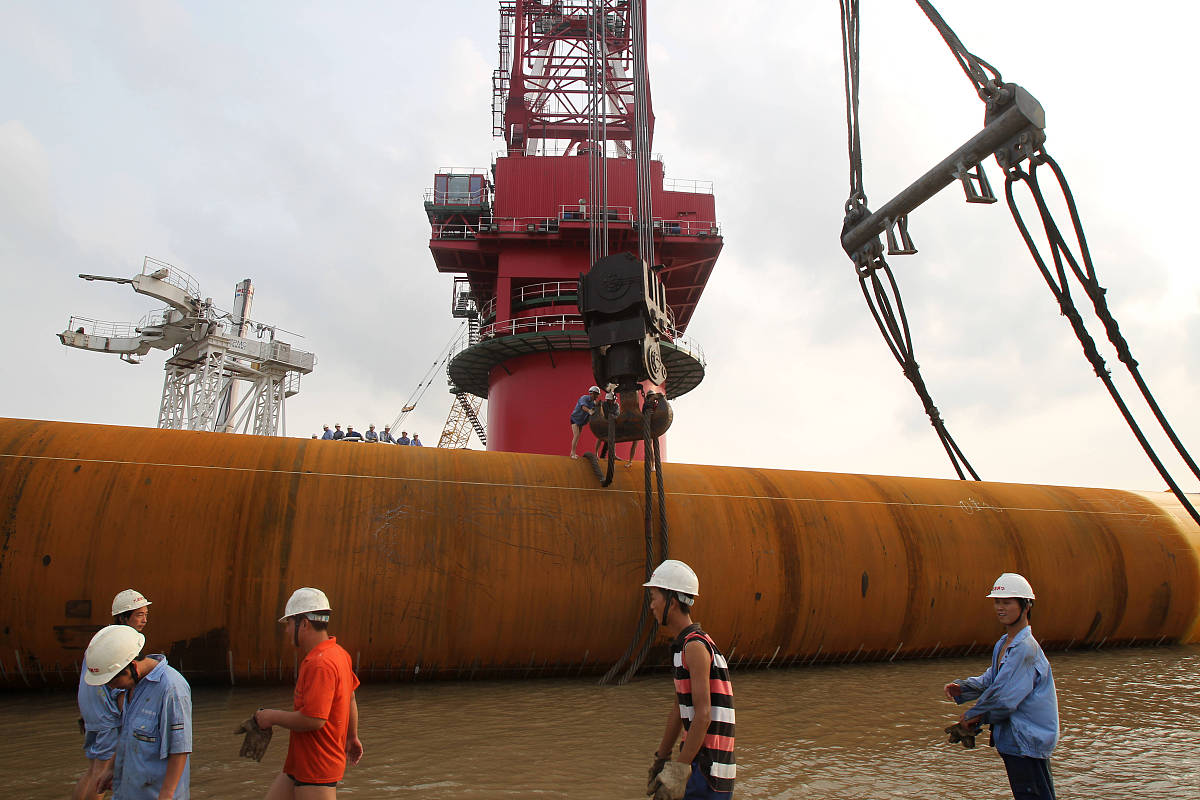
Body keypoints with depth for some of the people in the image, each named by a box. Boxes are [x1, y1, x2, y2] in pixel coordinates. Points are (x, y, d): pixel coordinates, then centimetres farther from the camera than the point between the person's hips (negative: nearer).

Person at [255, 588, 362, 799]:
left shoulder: (320, 664, -24)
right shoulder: (338, 653, 8)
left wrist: (273, 717, -13)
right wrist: (352, 737, 32)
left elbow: (313, 719, -29)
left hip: (316, 771, -10)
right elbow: (350, 699, 20)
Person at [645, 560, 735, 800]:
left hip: (708, 768, -9)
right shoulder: (681, 645, 13)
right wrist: (661, 758, 24)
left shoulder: (696, 646, -16)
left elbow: (703, 715, -21)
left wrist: (678, 771, -19)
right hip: (699, 760, 9)